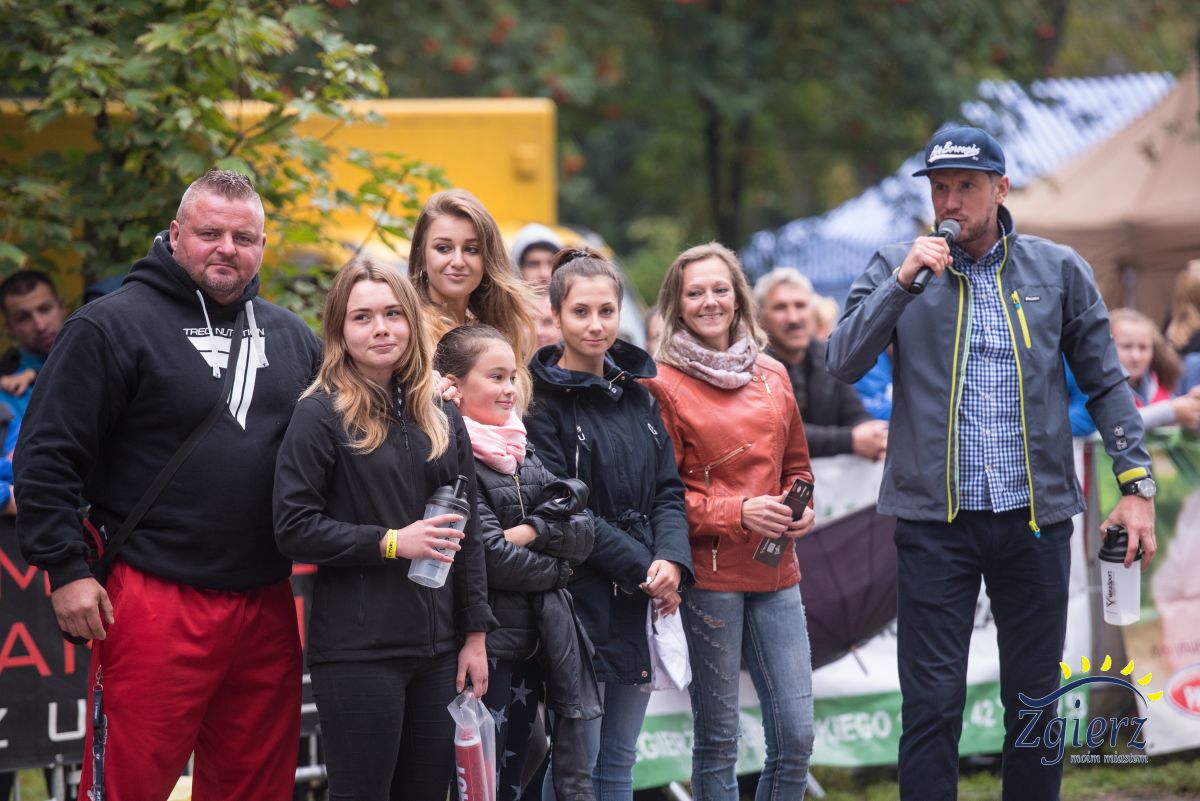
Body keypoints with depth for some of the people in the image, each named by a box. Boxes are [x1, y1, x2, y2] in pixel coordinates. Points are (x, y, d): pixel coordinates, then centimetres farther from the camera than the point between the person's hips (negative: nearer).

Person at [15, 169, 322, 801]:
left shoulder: (291, 338, 13)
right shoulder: (113, 325, -5)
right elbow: (46, 457, -7)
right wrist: (65, 569, -11)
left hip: (266, 603, 6)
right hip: (154, 601, -6)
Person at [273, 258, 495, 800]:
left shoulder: (442, 420, 12)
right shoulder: (321, 415, -5)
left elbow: (468, 536, 14)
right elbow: (293, 528, -10)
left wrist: (475, 635, 9)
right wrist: (390, 542, -16)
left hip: (436, 650, 5)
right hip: (356, 649, -5)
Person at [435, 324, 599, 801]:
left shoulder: (520, 451, 13)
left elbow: (583, 533, 6)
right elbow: (492, 556, -18)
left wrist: (534, 531, -12)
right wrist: (555, 569, -3)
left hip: (533, 643, 7)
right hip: (485, 641, -7)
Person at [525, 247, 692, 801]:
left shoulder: (638, 392, 13)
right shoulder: (543, 399, -7)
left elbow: (668, 487, 10)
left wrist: (672, 559, -9)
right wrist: (641, 568, -14)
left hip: (637, 603, 6)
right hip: (578, 597, -6)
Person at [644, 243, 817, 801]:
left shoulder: (773, 376, 11)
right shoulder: (664, 384, -3)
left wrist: (802, 507, 0)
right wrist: (737, 512, -16)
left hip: (775, 572, 4)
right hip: (710, 571, -4)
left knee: (796, 734, 1)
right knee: (717, 737, 1)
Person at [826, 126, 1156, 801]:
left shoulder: (1058, 271, 5)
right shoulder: (897, 269, 3)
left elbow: (1106, 384, 8)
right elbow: (843, 362, -6)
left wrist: (1137, 483, 0)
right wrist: (904, 282, -16)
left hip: (1037, 515, 1)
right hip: (935, 519, -1)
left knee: (1036, 701, 10)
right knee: (932, 705, -1)